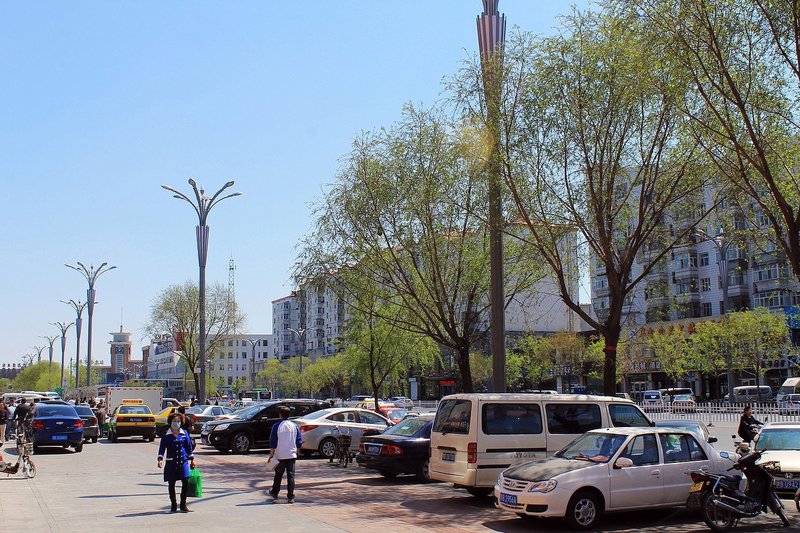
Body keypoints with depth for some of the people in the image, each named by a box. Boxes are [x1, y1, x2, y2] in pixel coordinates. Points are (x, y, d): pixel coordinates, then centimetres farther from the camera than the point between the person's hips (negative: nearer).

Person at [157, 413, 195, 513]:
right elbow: (162, 448, -3)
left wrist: (192, 459, 15)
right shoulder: (166, 436, 1)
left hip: (183, 461, 1)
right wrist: (160, 459, -17)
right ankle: (173, 505, 16)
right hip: (171, 462, -1)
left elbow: (189, 447, 14)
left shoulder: (184, 434, 7)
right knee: (172, 484, 4)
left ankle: (183, 504, 5)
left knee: (185, 482, -9)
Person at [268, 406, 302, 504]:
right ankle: (291, 497, -2)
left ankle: (275, 493, 31)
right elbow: (299, 441, 5)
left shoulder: (277, 426, -6)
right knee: (291, 475, 2)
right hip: (292, 454, 1)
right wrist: (296, 450, 20)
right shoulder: (294, 426, 3)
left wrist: (271, 454, 2)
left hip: (280, 455, -1)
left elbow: (272, 442, -5)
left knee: (278, 475, 16)